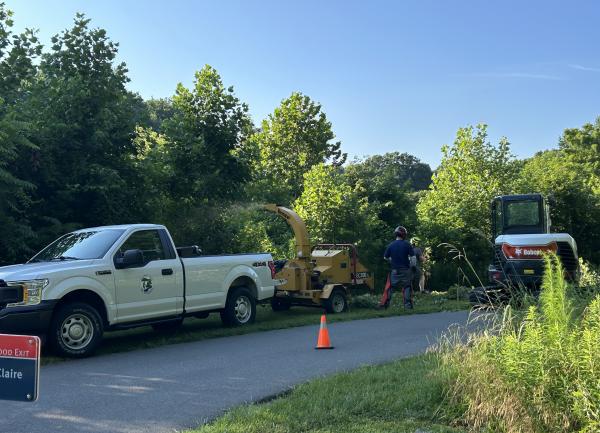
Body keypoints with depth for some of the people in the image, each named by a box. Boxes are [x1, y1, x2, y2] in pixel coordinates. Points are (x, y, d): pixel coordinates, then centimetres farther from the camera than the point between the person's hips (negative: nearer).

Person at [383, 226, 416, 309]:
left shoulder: (391, 245, 0)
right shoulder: (407, 244, -6)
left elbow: (385, 257, 7)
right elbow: (412, 257, -7)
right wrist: (412, 266, 6)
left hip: (394, 271, 2)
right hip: (405, 270, -1)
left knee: (391, 288, 8)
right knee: (406, 287, 7)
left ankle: (386, 304, 7)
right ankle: (408, 305, 6)